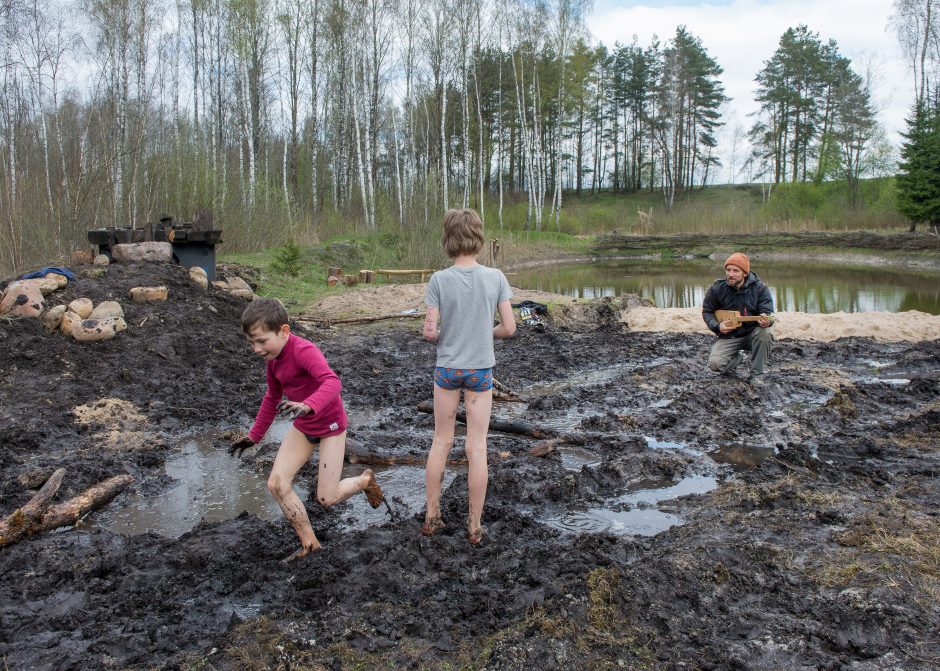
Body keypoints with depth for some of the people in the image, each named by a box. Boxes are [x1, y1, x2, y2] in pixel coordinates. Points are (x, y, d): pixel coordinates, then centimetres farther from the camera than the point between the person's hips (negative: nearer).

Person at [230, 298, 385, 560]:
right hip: (303, 427, 8)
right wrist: (254, 436, 19)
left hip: (330, 425, -7)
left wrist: (308, 406, -62)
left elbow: (332, 383, -44)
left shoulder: (303, 351, -28)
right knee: (276, 484, -5)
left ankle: (365, 480, 28)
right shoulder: (272, 358, -2)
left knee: (326, 498, -5)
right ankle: (309, 543, 11)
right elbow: (272, 397, 14)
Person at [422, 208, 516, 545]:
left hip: (446, 369, 0)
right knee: (477, 447, 7)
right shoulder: (495, 277, -8)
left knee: (441, 441, 15)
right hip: (480, 370, 0)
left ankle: (432, 515, 24)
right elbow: (509, 328, -8)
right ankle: (475, 526, 15)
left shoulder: (439, 280, -11)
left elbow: (429, 331, -12)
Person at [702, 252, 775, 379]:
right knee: (715, 364, -25)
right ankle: (735, 358, 15)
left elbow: (767, 312, -12)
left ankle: (756, 374, -14)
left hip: (752, 333, 0)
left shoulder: (759, 288, -7)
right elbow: (707, 312, 5)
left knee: (766, 332, -35)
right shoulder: (717, 289, -6)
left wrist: (765, 320, -37)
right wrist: (717, 326, -14)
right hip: (728, 336, 0)